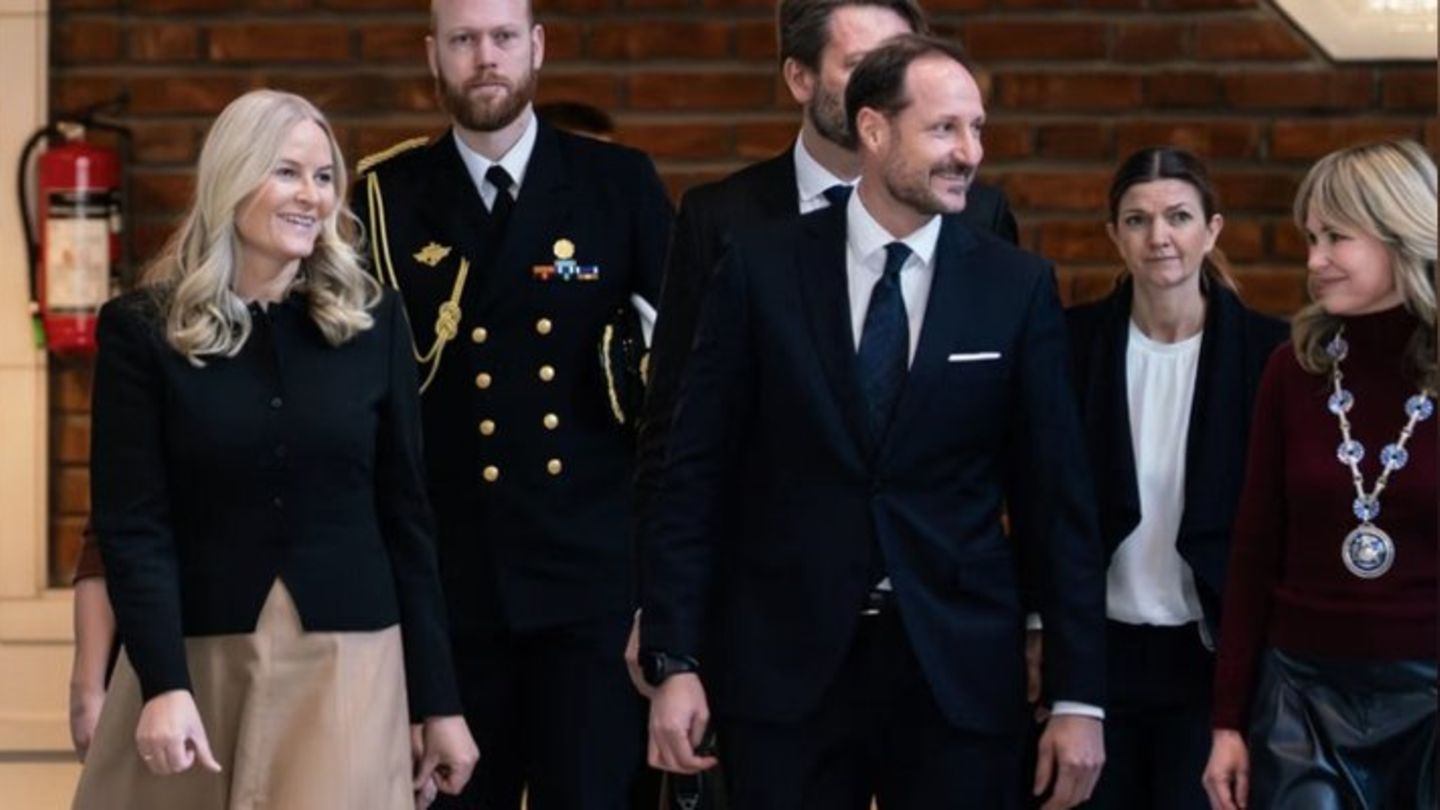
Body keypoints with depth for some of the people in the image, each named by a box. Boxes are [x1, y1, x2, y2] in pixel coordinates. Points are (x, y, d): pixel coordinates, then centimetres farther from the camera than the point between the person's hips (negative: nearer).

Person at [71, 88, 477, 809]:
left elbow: (405, 515, 7)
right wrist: (164, 685, -19)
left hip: (349, 662, 1)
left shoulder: (373, 323, 5)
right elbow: (131, 525, -6)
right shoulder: (143, 329, -1)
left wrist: (439, 701, 5)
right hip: (199, 658, -1)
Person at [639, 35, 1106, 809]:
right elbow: (695, 474, 0)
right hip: (786, 664, 0)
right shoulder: (761, 268, 0)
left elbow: (1058, 499, 3)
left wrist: (1078, 695, 0)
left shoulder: (1017, 286, 2)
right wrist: (674, 661, -6)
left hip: (960, 672, 1)